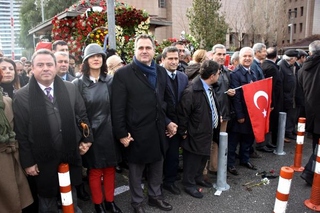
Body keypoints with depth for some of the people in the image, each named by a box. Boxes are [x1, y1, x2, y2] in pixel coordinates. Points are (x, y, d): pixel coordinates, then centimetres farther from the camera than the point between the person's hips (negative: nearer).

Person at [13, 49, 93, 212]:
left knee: (71, 196, 26)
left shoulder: (71, 89, -3)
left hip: (71, 156, 2)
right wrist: (27, 162, -7)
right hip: (43, 160, -2)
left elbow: (82, 116, 5)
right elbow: (21, 133, -8)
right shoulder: (22, 96, -9)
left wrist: (86, 139, 1)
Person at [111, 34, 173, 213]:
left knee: (157, 167, 20)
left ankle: (156, 196, 42)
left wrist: (167, 122, 11)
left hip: (158, 130, 5)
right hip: (136, 133, -5)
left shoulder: (161, 72, 7)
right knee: (136, 170, 14)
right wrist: (122, 134, -13)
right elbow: (118, 108, -12)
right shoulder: (123, 74, -11)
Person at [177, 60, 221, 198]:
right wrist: (183, 133, -15)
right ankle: (189, 184, 29)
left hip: (207, 132, 9)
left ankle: (198, 178, 45)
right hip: (195, 135, -9)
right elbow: (182, 114, -23)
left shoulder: (208, 88, 0)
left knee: (203, 158, 24)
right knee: (192, 161, 9)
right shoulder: (191, 92, -28)